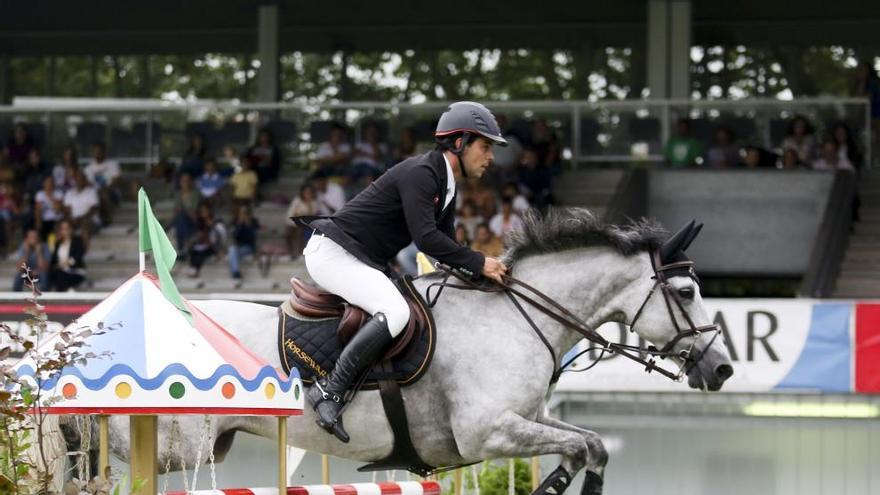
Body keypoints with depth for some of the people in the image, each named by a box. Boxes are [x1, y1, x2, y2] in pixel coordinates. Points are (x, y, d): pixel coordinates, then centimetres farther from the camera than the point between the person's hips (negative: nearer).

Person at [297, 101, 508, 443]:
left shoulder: (445, 187, 14)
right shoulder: (419, 173, -18)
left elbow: (446, 247, 18)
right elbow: (425, 238, -28)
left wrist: (481, 273, 3)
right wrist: (479, 264, -23)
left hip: (365, 263, 11)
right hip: (333, 253, -11)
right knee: (395, 312, -30)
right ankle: (328, 391, -29)